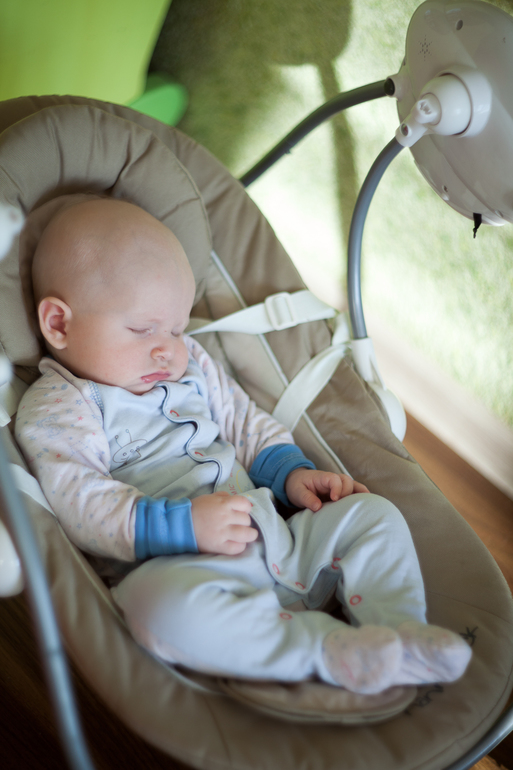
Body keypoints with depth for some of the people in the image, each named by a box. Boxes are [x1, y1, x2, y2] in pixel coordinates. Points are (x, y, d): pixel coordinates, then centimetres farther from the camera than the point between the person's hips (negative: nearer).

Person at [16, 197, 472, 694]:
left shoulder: (189, 364, 21)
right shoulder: (53, 409, -2)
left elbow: (243, 421, 30)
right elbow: (80, 503, -15)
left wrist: (291, 471, 10)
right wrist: (181, 525, -26)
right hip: (177, 565, -7)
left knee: (371, 513, 1)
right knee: (160, 602, -41)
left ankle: (401, 633, -14)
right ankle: (332, 651, -34)